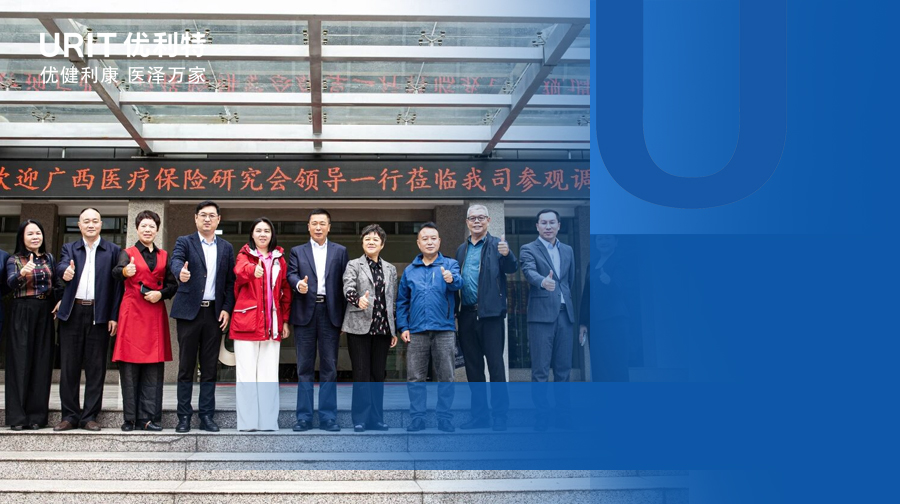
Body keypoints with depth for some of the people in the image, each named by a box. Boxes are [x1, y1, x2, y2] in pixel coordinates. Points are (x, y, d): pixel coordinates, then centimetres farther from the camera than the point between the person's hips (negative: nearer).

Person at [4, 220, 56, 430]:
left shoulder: (49, 258, 12)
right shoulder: (14, 260, 1)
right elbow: (11, 283, -16)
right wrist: (23, 273, -37)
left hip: (45, 314, 3)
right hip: (22, 314, -3)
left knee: (41, 364, 2)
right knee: (21, 363, -3)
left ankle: (37, 415, 6)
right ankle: (17, 416, -1)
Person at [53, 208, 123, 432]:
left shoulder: (113, 251, 8)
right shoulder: (69, 249, 12)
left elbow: (117, 284, 2)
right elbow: (61, 267, -9)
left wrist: (114, 316, -6)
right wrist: (65, 272, -34)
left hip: (99, 314, -1)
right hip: (72, 313, 2)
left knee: (95, 367, 1)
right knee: (69, 366, 4)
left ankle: (89, 416, 8)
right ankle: (69, 415, 12)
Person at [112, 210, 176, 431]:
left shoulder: (164, 256, 15)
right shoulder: (128, 253, 5)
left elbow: (172, 285, 13)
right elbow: (116, 272, -16)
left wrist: (161, 293, -8)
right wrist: (124, 272, -39)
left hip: (156, 314, 3)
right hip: (132, 312, -3)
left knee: (154, 368, 0)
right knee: (130, 368, -4)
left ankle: (148, 418, 3)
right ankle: (130, 419, 2)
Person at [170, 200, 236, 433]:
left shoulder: (226, 248, 13)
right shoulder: (184, 242, 4)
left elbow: (230, 282, 10)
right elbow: (175, 261, -18)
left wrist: (227, 309, -3)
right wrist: (181, 272, -41)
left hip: (214, 313, 3)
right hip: (189, 311, -2)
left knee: (210, 367, 5)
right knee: (186, 366, 1)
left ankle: (206, 416, 10)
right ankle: (184, 416, 7)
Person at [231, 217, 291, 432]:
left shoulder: (279, 259, 13)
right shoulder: (245, 255, 3)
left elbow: (285, 291, 14)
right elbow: (240, 270, -21)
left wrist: (285, 320, 7)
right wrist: (253, 270, -44)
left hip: (272, 324, 3)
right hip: (246, 322, -3)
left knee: (269, 375, 4)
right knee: (247, 374, -3)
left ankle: (268, 423, 8)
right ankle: (247, 423, 1)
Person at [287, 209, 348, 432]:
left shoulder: (340, 251, 12)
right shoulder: (297, 251, 14)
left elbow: (344, 283, 5)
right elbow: (291, 274, -2)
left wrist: (345, 316, -2)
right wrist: (299, 284, -26)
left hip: (330, 313, 0)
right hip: (305, 313, 0)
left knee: (329, 367, 2)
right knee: (305, 367, 4)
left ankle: (328, 417, 6)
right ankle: (304, 417, 8)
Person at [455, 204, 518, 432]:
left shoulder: (497, 244, -1)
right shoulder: (462, 249, 16)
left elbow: (511, 269, -16)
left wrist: (507, 254, -37)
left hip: (490, 313, -6)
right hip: (467, 315, 6)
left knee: (496, 366, -3)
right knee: (472, 366, 11)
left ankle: (500, 417, 2)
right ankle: (479, 415, 20)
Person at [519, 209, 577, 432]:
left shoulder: (567, 250, 16)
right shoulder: (528, 249, 0)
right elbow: (529, 271, -19)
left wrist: (567, 301, 12)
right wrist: (543, 281, -39)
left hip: (565, 314, 5)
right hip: (542, 315, -4)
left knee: (563, 368, 7)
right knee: (540, 370, -3)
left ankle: (563, 413, 14)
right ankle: (542, 415, 3)